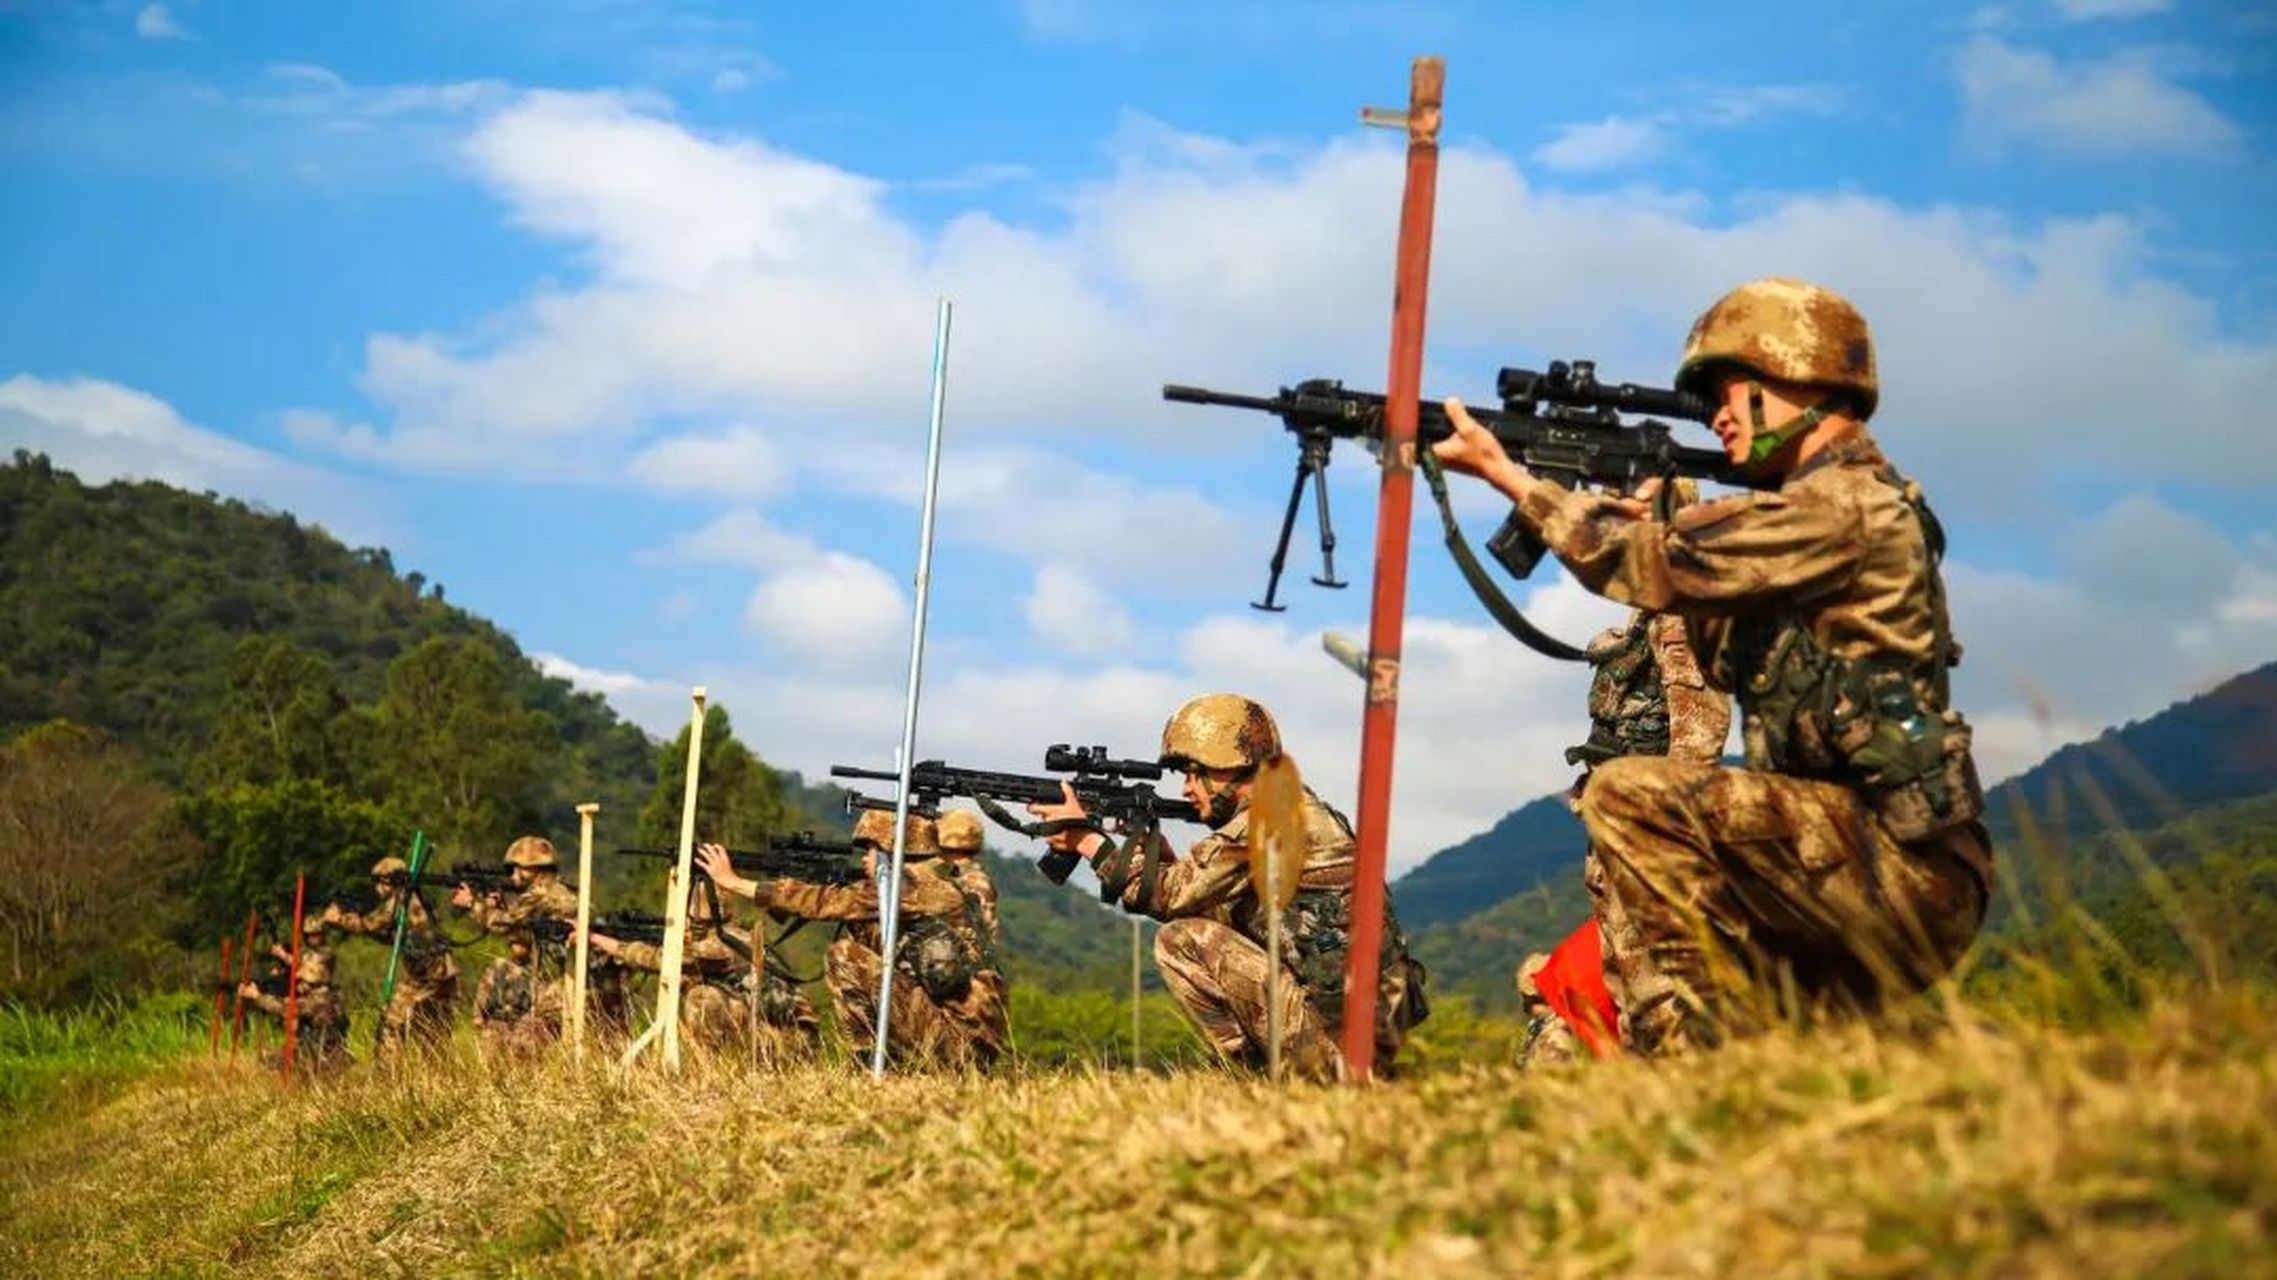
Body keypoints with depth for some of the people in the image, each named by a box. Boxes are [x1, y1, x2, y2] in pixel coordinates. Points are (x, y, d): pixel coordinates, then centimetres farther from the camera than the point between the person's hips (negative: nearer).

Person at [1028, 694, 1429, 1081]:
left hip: (1337, 1025, -10)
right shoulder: (1305, 813, 19)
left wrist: (1088, 839, 2)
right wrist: (1155, 853, 10)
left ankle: (1254, 1070, -2)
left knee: (1181, 942, -7)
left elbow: (1171, 893, -9)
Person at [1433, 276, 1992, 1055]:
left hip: (1895, 866, -10)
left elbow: (1650, 566, -12)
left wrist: (1504, 473, -2)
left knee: (1630, 794, -19)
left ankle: (1683, 1048, -21)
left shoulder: (1847, 503, -12)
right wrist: (1657, 520, 12)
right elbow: (1732, 660, 25)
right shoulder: (1851, 503, 20)